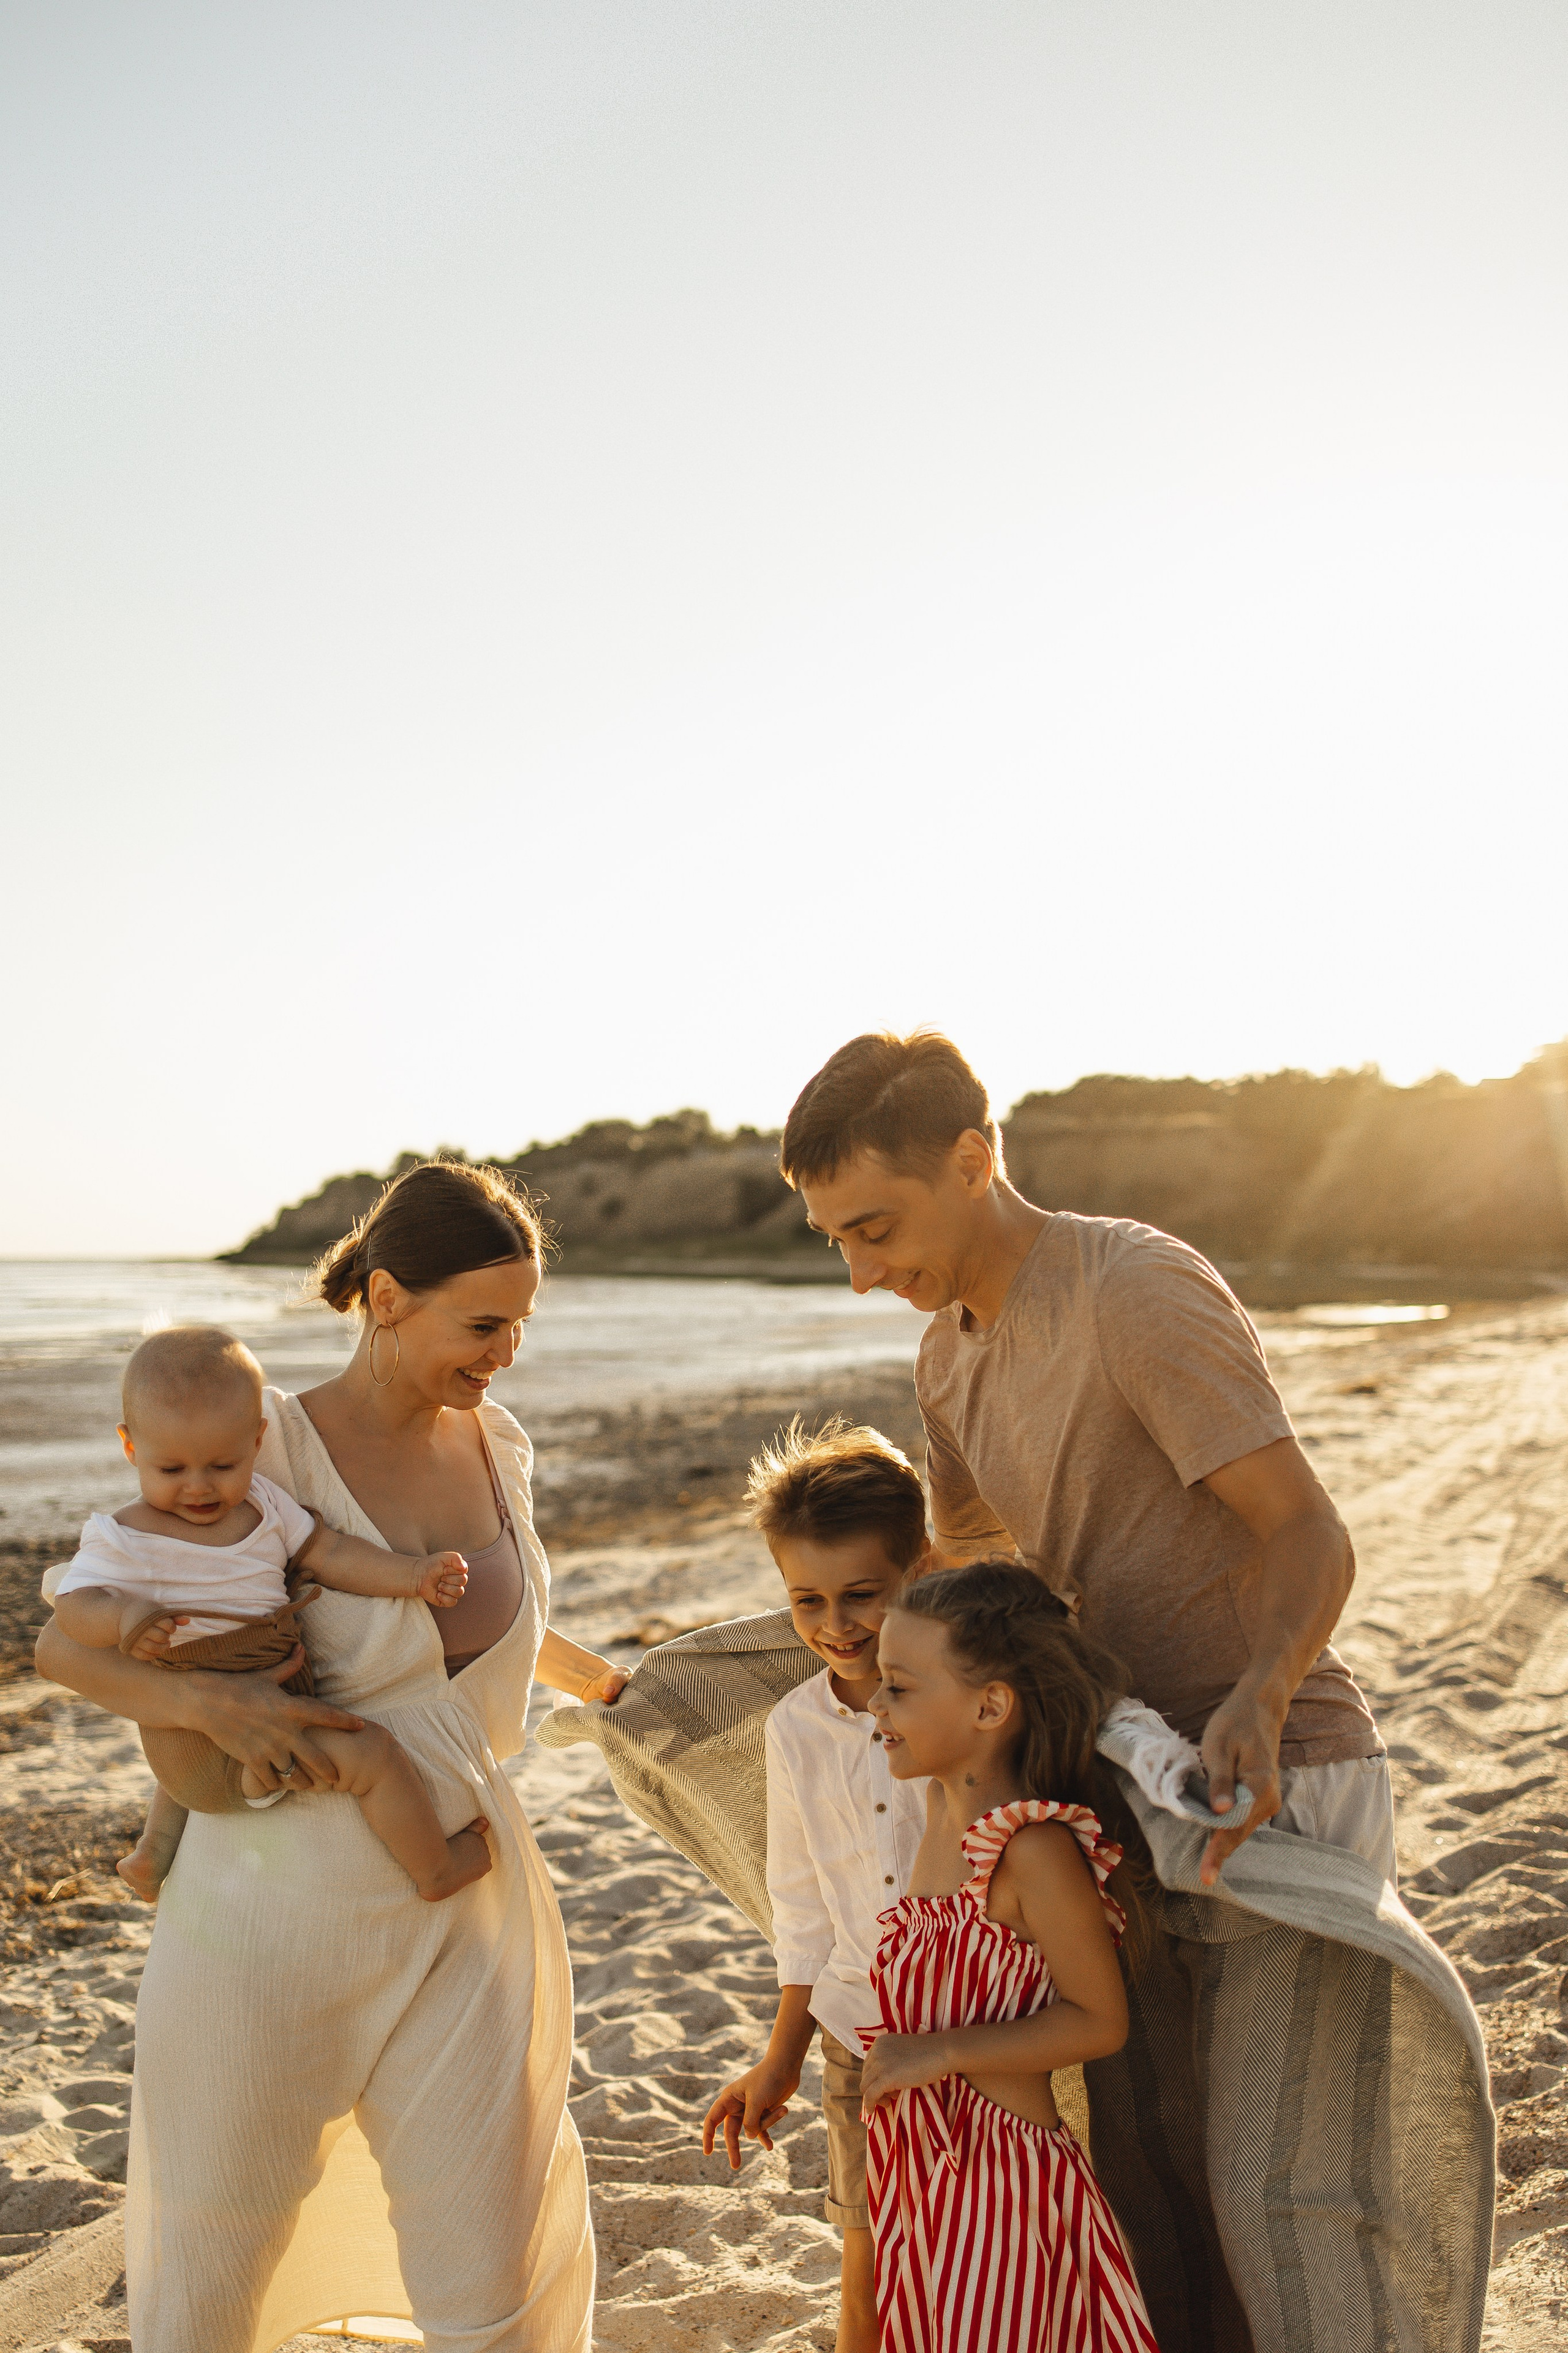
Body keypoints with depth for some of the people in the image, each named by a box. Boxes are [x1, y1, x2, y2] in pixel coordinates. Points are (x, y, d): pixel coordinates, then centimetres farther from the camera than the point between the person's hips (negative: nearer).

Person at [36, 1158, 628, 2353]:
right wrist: (209, 1700, -28)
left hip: (461, 1910, 4)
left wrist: (602, 1679, 36)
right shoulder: (263, 1457, -13)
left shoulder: (497, 1447, 2)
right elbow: (65, 1644, -10)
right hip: (277, 1908, -3)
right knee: (214, 2257, 17)